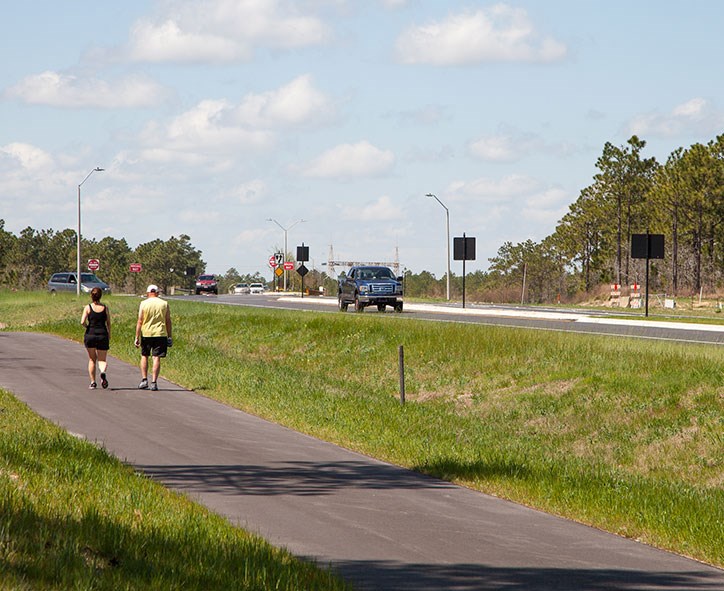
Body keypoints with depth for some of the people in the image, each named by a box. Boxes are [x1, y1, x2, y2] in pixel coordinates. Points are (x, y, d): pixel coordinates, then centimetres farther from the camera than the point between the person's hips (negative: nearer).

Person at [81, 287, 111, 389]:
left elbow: (82, 322, -12)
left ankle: (93, 382, 12)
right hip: (102, 335, 1)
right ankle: (103, 372, -27)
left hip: (90, 335, -1)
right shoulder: (105, 308, 1)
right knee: (102, 360, 6)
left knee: (92, 360, 14)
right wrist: (109, 335, 17)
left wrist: (88, 327, 8)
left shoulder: (88, 308, -3)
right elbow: (108, 323, 4)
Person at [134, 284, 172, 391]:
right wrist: (169, 336, 10)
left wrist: (137, 337, -2)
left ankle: (144, 380, 11)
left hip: (146, 334, 0)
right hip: (160, 334, 0)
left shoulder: (144, 304, -2)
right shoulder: (164, 304, 3)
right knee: (156, 358, 1)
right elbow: (168, 321, 4)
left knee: (144, 356, 16)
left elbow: (140, 322, -4)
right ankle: (154, 382, -4)